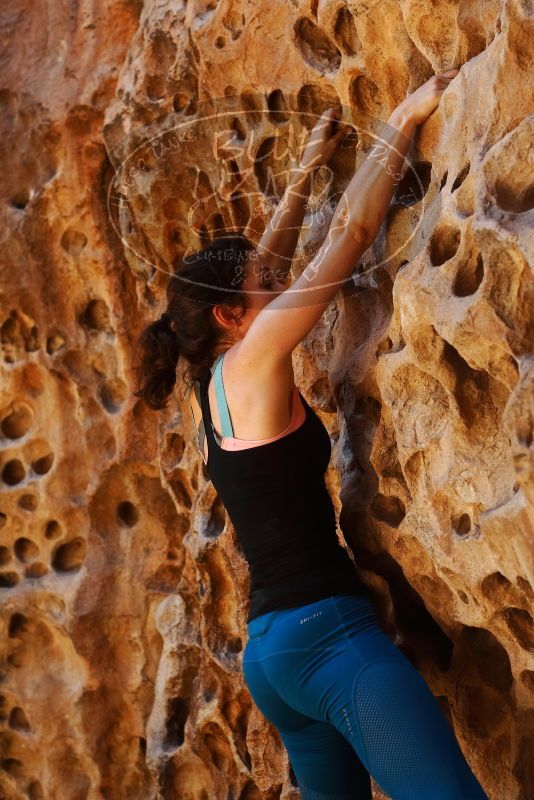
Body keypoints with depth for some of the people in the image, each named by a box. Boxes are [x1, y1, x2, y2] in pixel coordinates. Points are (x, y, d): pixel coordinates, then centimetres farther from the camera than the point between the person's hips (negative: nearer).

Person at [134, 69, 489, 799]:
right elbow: (351, 230, -4)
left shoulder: (206, 392, 16)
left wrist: (307, 170, 36)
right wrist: (405, 120, 5)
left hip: (270, 648, 10)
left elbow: (265, 262, 28)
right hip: (325, 630, -10)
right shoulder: (251, 361, -5)